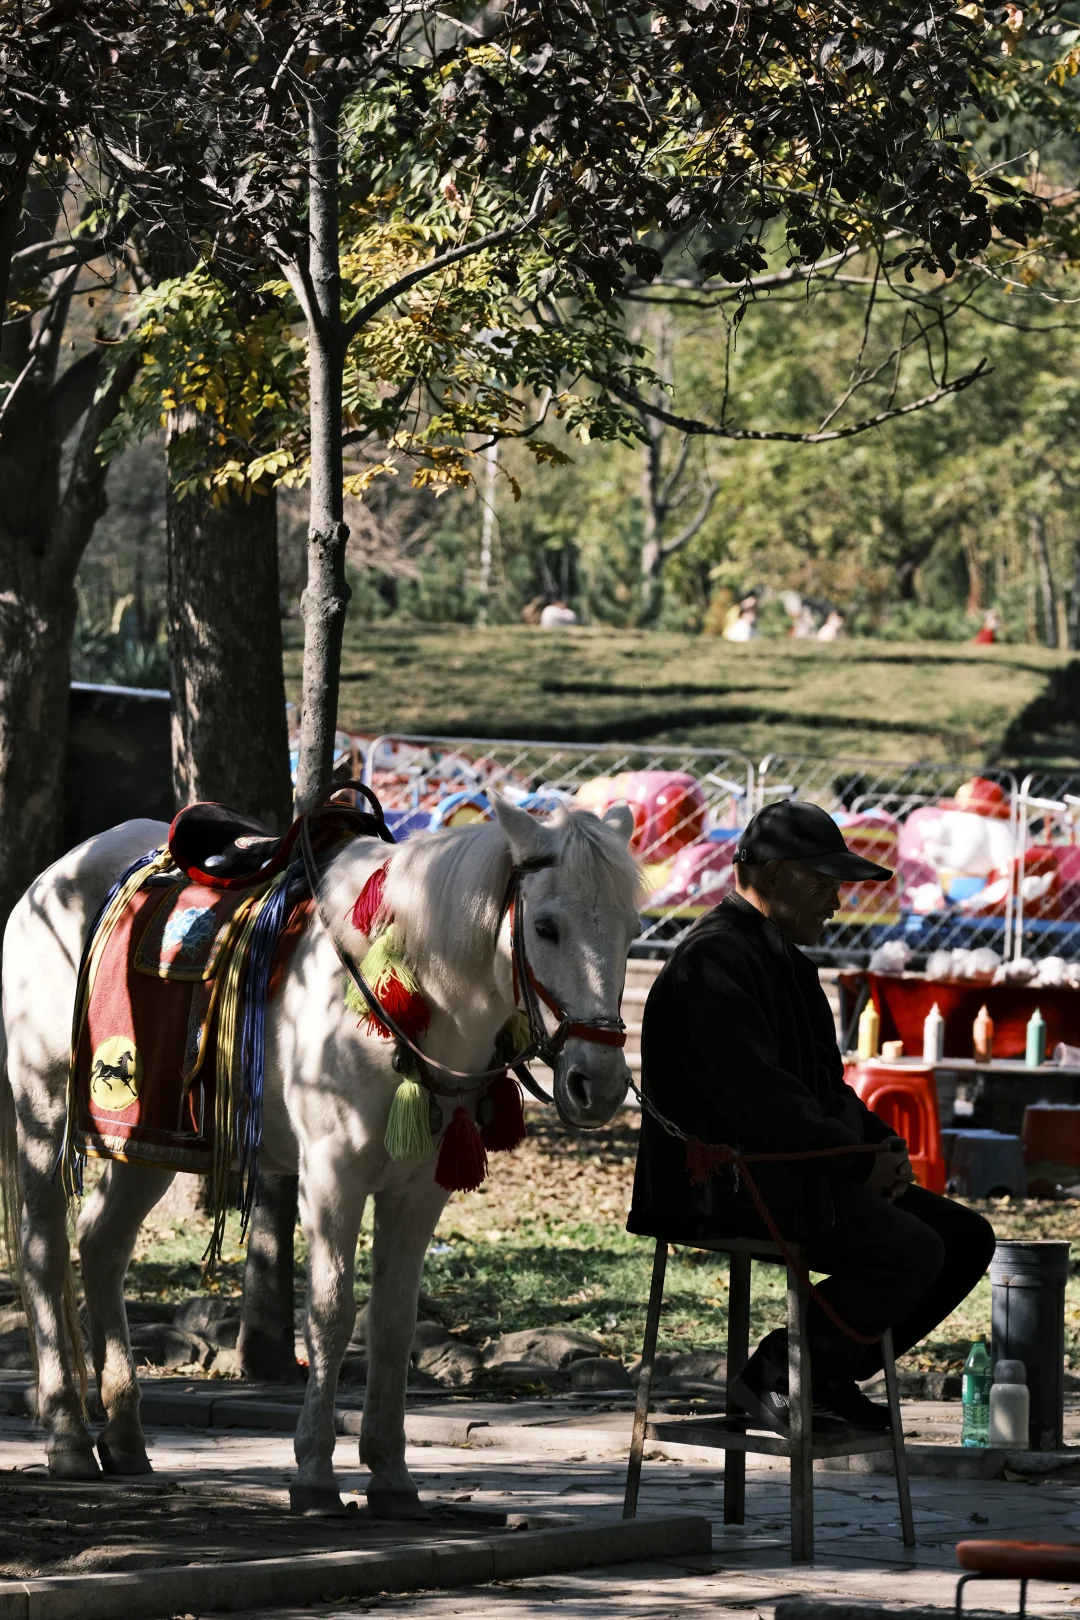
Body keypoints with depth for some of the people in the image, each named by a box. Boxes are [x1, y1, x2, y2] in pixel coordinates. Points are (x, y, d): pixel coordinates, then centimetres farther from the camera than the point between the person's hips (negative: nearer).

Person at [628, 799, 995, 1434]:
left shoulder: (783, 958, 19)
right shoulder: (713, 960, -15)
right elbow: (755, 1097, -22)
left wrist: (881, 1142, 5)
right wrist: (860, 1160, -17)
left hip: (802, 1172, 11)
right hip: (731, 1185, -11)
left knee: (967, 1237, 4)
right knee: (910, 1251, -25)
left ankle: (833, 1371, 9)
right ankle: (776, 1374, -9)